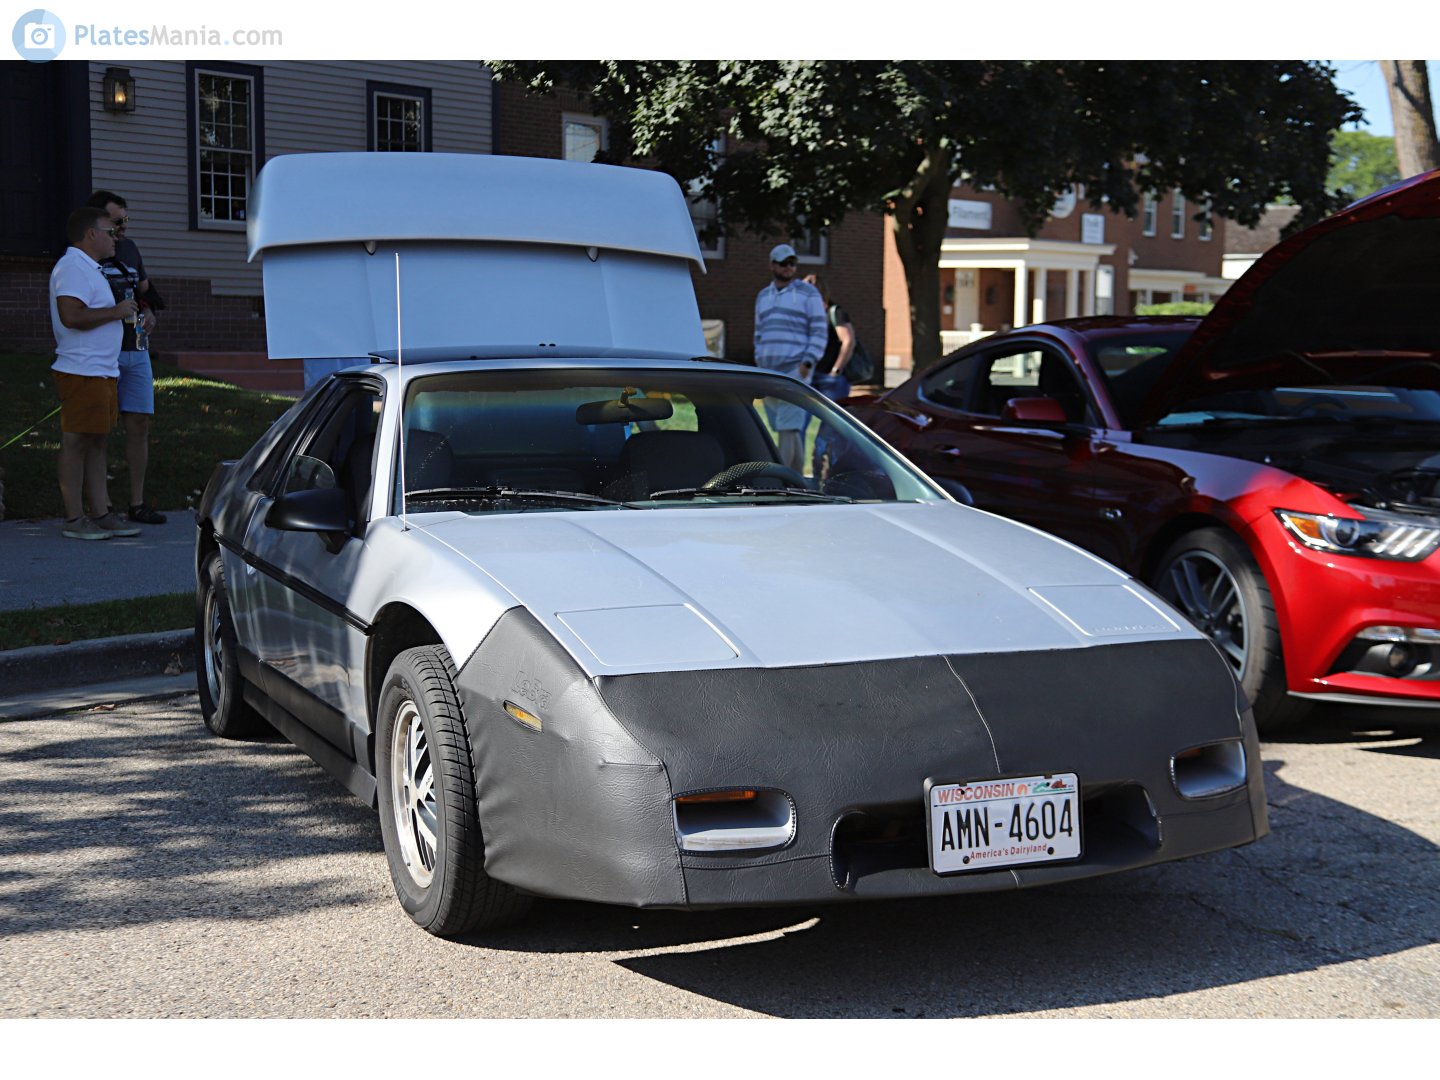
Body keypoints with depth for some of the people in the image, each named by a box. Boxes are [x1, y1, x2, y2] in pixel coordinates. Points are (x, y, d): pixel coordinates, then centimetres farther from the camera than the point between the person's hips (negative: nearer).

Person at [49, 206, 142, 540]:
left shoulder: (89, 269, 21)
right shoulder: (72, 267, -13)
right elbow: (71, 315, -25)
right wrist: (116, 312, -15)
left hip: (102, 371, 11)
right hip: (82, 372, -11)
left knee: (96, 441, 10)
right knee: (76, 442, -6)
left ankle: (101, 513, 12)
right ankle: (74, 520, -3)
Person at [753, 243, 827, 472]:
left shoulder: (808, 294, 3)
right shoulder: (763, 296, 19)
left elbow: (819, 332, -3)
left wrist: (807, 363, -13)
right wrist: (759, 364, 13)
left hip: (795, 371, -6)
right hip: (768, 372, 6)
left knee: (789, 427, -13)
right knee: (781, 427, 5)